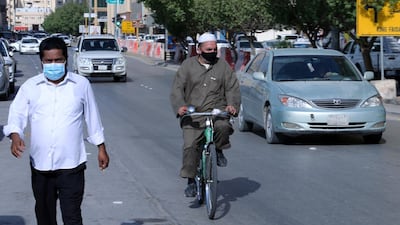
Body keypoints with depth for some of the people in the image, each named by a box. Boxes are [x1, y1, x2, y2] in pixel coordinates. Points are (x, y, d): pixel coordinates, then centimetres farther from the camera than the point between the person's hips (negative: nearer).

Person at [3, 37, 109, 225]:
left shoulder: (81, 85, 3)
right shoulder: (30, 86, 4)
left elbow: (92, 118, 11)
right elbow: (17, 114, -1)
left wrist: (101, 148, 12)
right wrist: (15, 135, -22)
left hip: (71, 164, -2)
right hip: (40, 165, 3)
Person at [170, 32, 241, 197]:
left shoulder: (223, 66, 11)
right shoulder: (188, 65, 8)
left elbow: (232, 88, 7)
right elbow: (177, 88, 1)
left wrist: (232, 105, -13)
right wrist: (180, 106, -17)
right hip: (193, 113, 0)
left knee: (223, 126, -33)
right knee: (190, 147, -12)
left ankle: (219, 150, -1)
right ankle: (191, 181, 1)